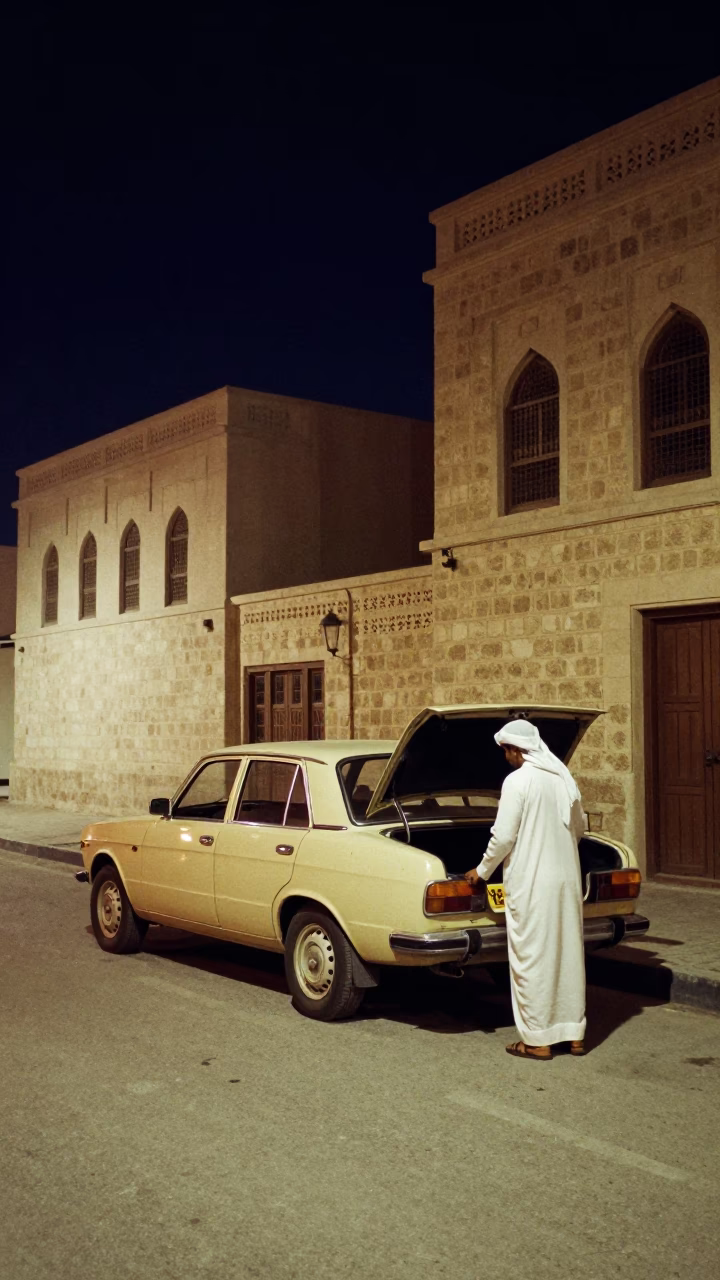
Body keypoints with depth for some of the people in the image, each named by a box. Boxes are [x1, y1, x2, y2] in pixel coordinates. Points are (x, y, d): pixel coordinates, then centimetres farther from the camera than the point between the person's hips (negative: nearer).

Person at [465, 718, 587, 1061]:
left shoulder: (517, 781, -14)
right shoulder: (563, 777, 7)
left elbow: (503, 836, -14)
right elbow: (579, 827, 18)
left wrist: (482, 871, 0)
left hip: (531, 882, -7)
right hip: (567, 879, 7)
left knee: (531, 958, 2)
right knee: (569, 954, 13)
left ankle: (538, 1041, 8)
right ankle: (575, 1034, 22)